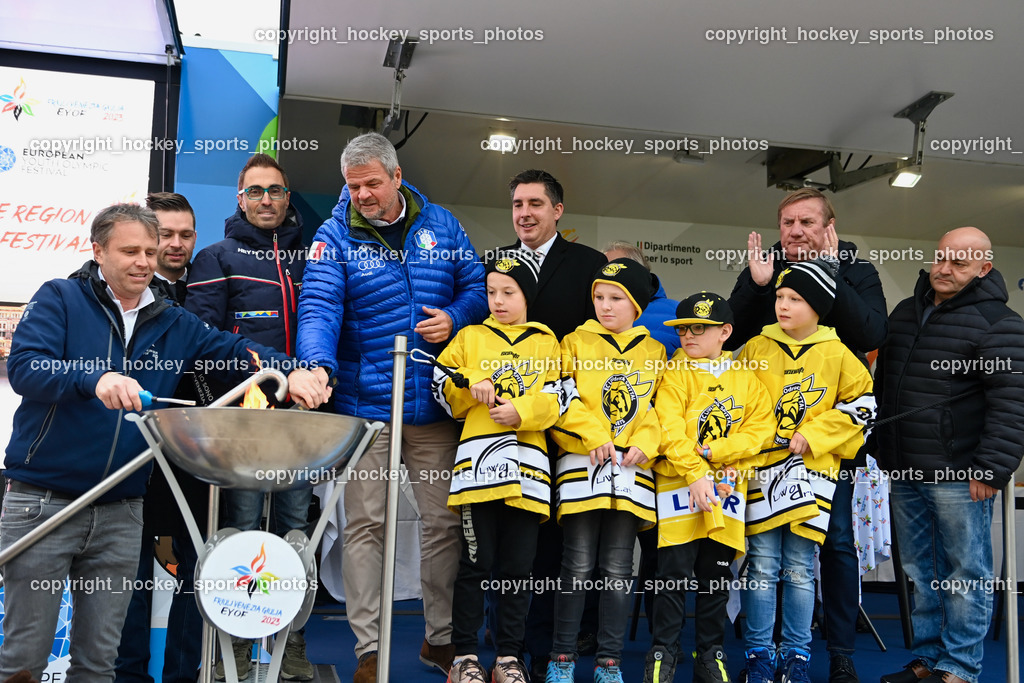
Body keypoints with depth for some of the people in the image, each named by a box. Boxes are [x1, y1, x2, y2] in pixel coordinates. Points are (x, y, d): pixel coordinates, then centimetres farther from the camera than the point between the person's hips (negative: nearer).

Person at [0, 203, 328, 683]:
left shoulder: (172, 324, 12)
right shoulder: (59, 299, -2)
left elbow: (233, 350, 5)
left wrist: (291, 371, -15)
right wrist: (95, 380, -35)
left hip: (121, 513, 4)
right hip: (42, 500, -4)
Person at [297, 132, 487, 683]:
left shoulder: (439, 224, 8)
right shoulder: (335, 235, -2)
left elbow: (477, 287, 12)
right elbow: (319, 306, -15)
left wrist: (456, 319, -9)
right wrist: (318, 364, -33)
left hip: (434, 408, 3)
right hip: (363, 404, -2)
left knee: (444, 522, 9)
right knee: (365, 525, 1)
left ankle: (440, 637, 25)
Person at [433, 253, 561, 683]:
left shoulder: (546, 342, 15)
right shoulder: (469, 337, 15)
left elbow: (556, 399, 5)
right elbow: (445, 393, 11)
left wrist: (521, 411, -12)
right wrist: (472, 384, -8)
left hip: (527, 464, 1)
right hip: (478, 460, 0)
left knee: (518, 564, 4)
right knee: (477, 560, -1)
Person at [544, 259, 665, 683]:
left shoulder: (654, 352, 14)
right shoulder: (575, 343, 9)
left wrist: (645, 443, -6)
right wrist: (593, 435, -12)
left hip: (632, 468, 2)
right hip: (581, 464, -1)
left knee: (618, 569, 5)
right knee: (578, 566, -2)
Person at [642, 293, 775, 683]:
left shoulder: (746, 377, 10)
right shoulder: (676, 373, 1)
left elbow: (761, 429, 1)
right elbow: (671, 431, -9)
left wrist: (712, 451, -11)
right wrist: (697, 475, -19)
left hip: (729, 487, 3)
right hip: (680, 484, -3)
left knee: (717, 576, 9)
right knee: (675, 572, -5)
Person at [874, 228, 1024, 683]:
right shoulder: (905, 313, 13)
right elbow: (883, 384, 23)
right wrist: (879, 448, 21)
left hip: (959, 476, -7)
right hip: (904, 474, 7)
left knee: (965, 573, 2)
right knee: (918, 570, 14)